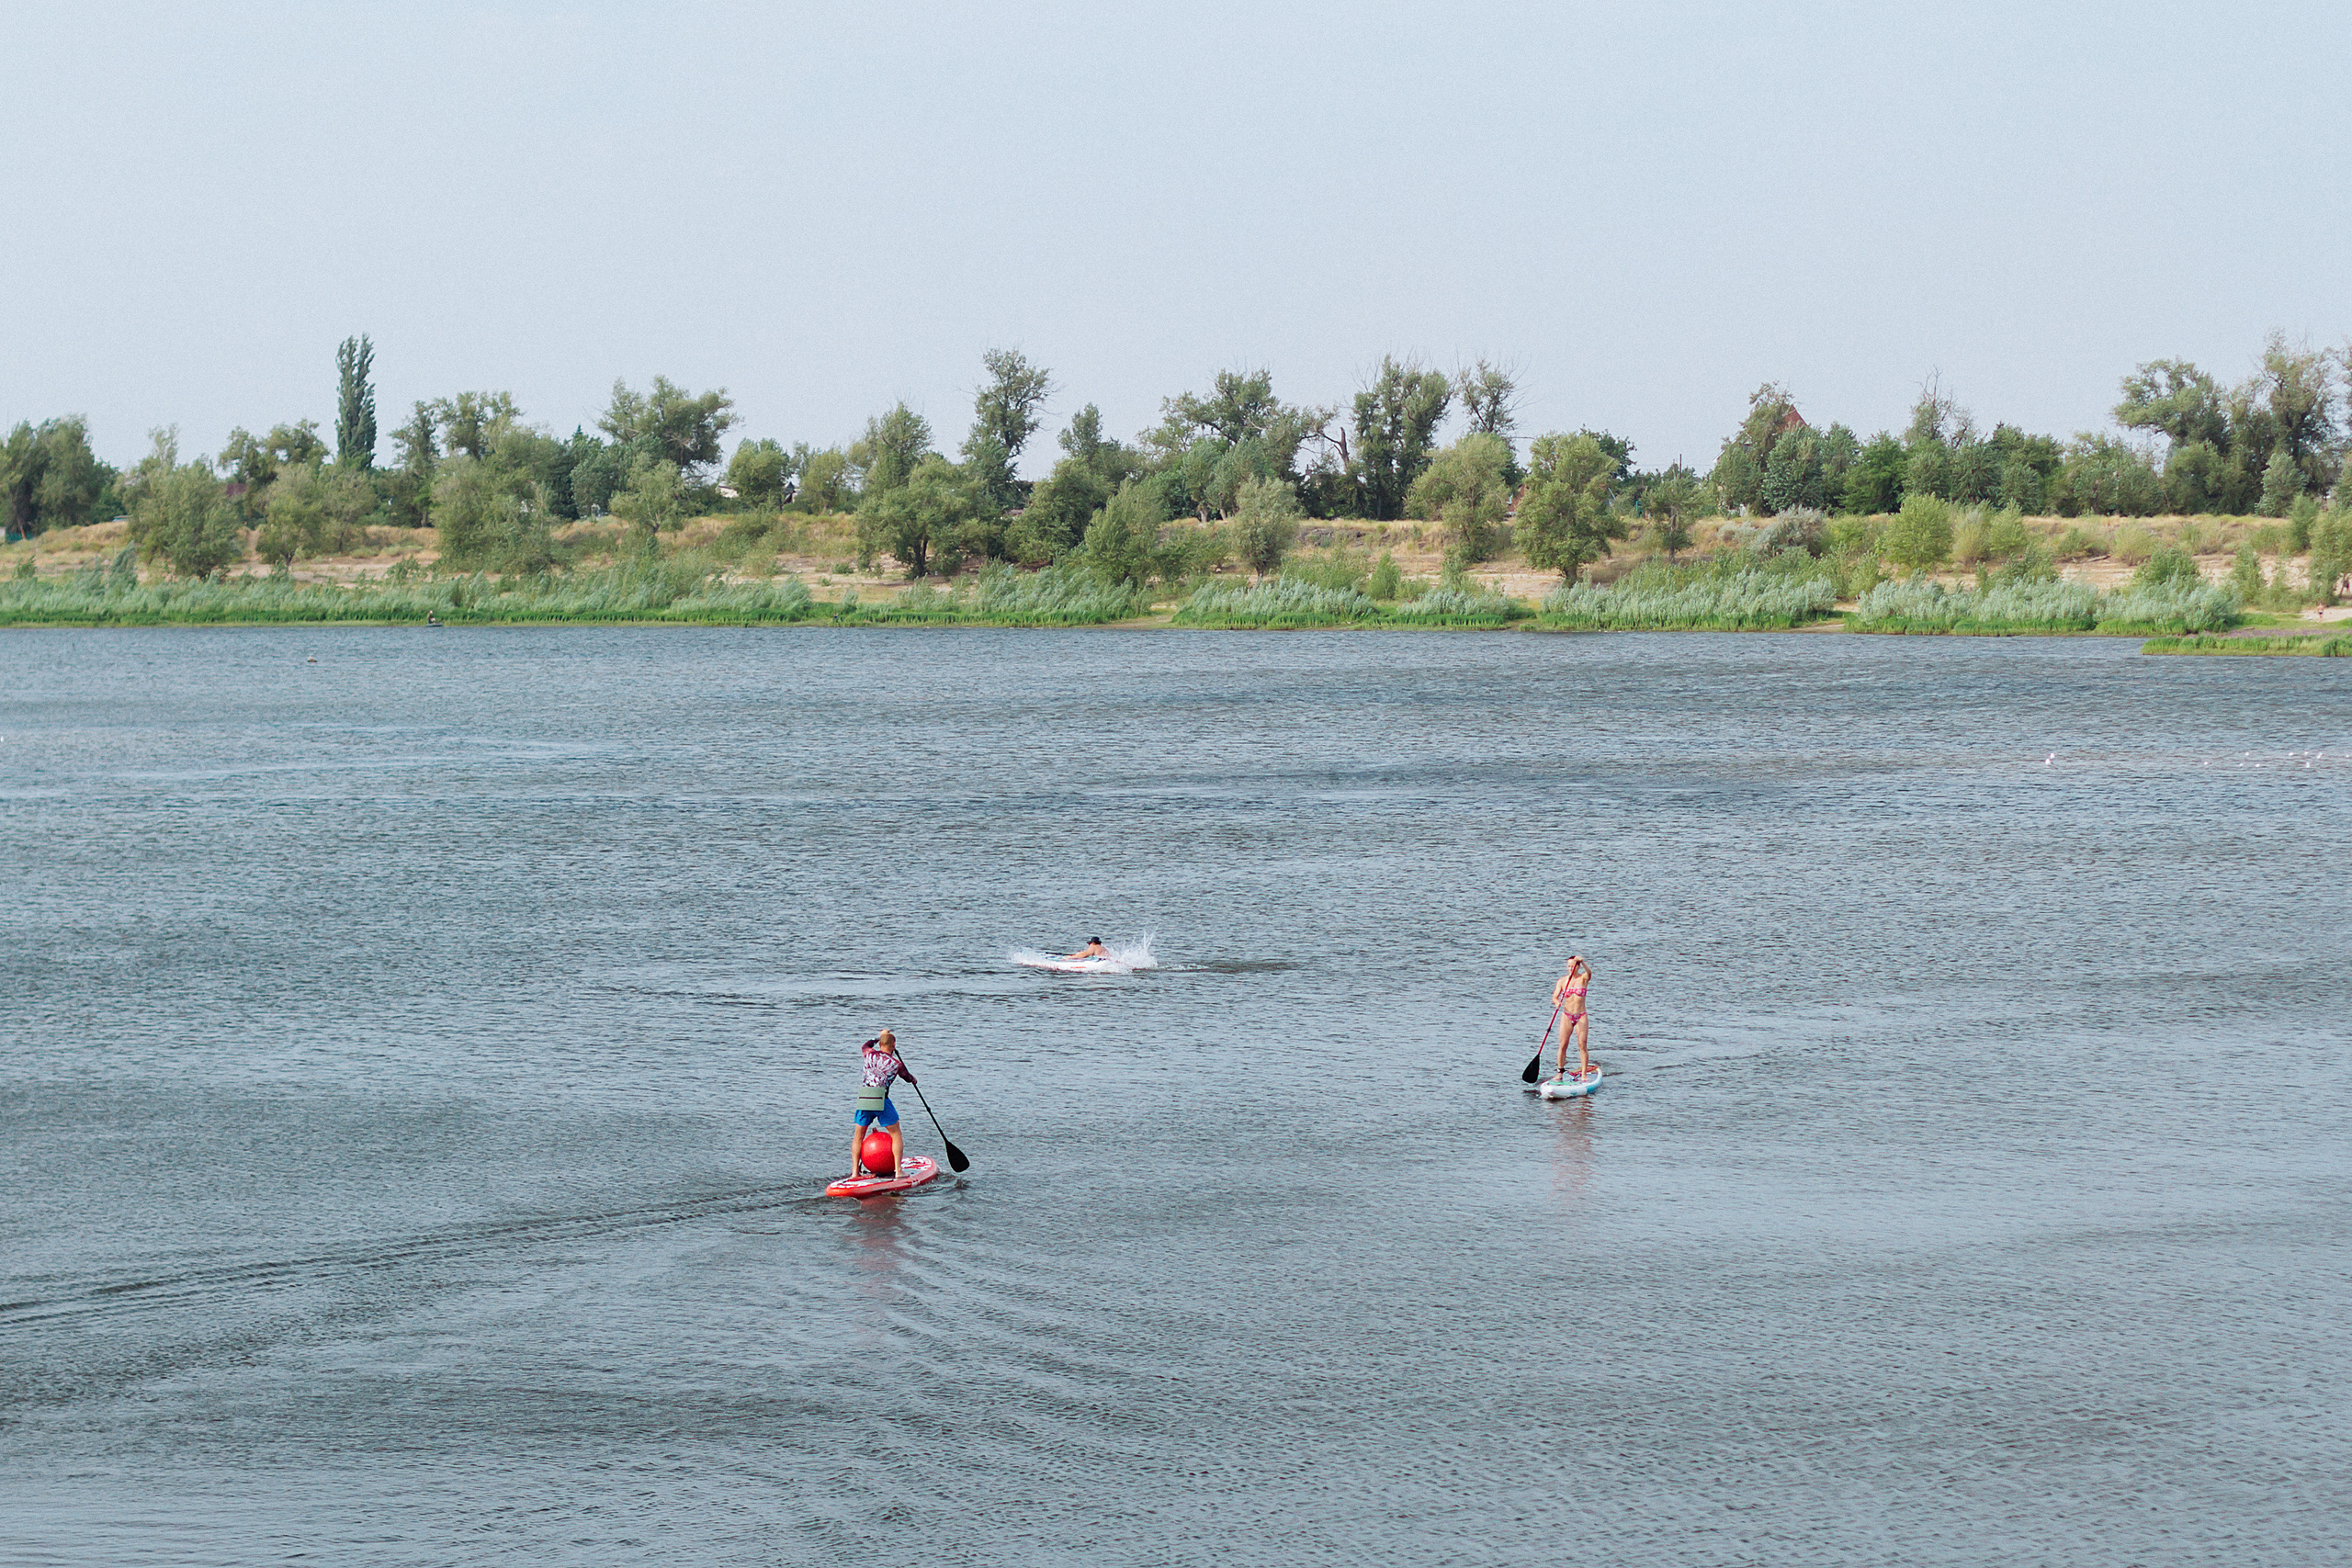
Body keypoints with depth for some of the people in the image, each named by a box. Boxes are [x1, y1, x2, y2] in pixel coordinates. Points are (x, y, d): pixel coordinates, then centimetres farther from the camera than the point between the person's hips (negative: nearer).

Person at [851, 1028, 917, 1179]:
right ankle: (898, 1171, 4)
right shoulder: (896, 1063, 0)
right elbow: (907, 1077, 20)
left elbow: (865, 1046, 32)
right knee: (896, 1134, 10)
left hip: (864, 1099, 3)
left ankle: (855, 1171, 9)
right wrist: (913, 1079, 43)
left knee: (858, 1137, 14)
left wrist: (878, 1038, 46)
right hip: (882, 1101, -3)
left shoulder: (869, 1054, 6)